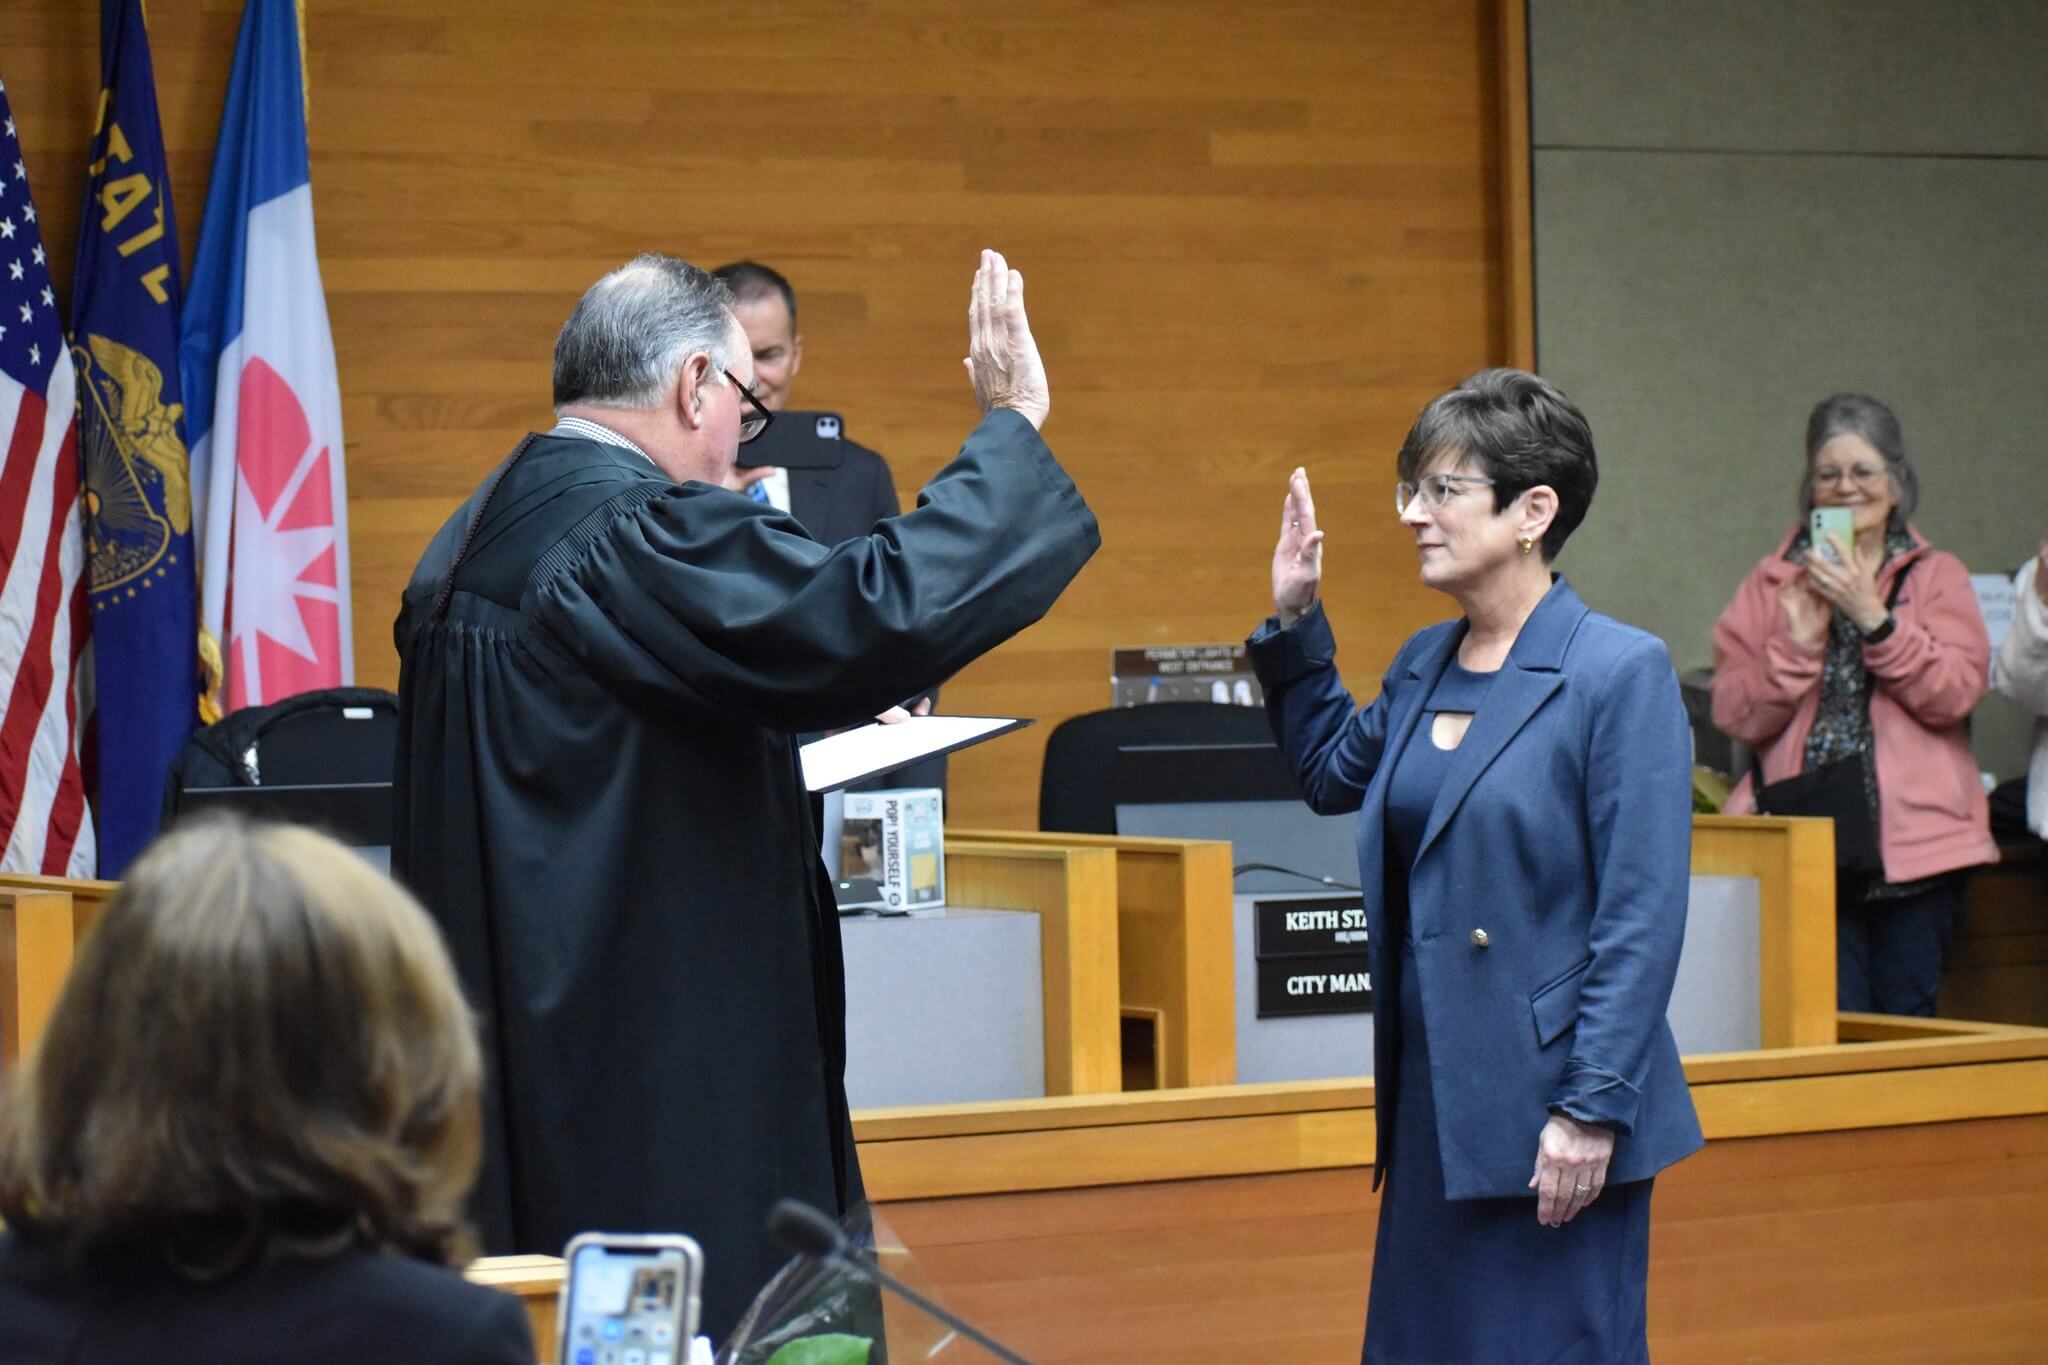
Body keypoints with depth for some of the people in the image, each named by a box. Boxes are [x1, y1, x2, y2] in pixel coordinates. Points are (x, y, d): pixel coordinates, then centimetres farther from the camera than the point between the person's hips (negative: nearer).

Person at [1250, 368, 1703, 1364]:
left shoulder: (1621, 673, -11)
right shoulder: (1424, 667, 10)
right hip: (1434, 1101, 8)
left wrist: (1593, 1111, -19)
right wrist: (1293, 623, 18)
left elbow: (1643, 915, -15)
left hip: (1552, 1112, -8)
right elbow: (1333, 775, 30)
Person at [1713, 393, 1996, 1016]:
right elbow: (1735, 714, 3)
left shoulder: (1938, 577, 9)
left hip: (1914, 846, 0)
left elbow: (1956, 694, -6)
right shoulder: (1775, 582, 11)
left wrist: (1873, 616, -13)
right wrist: (1797, 644, -11)